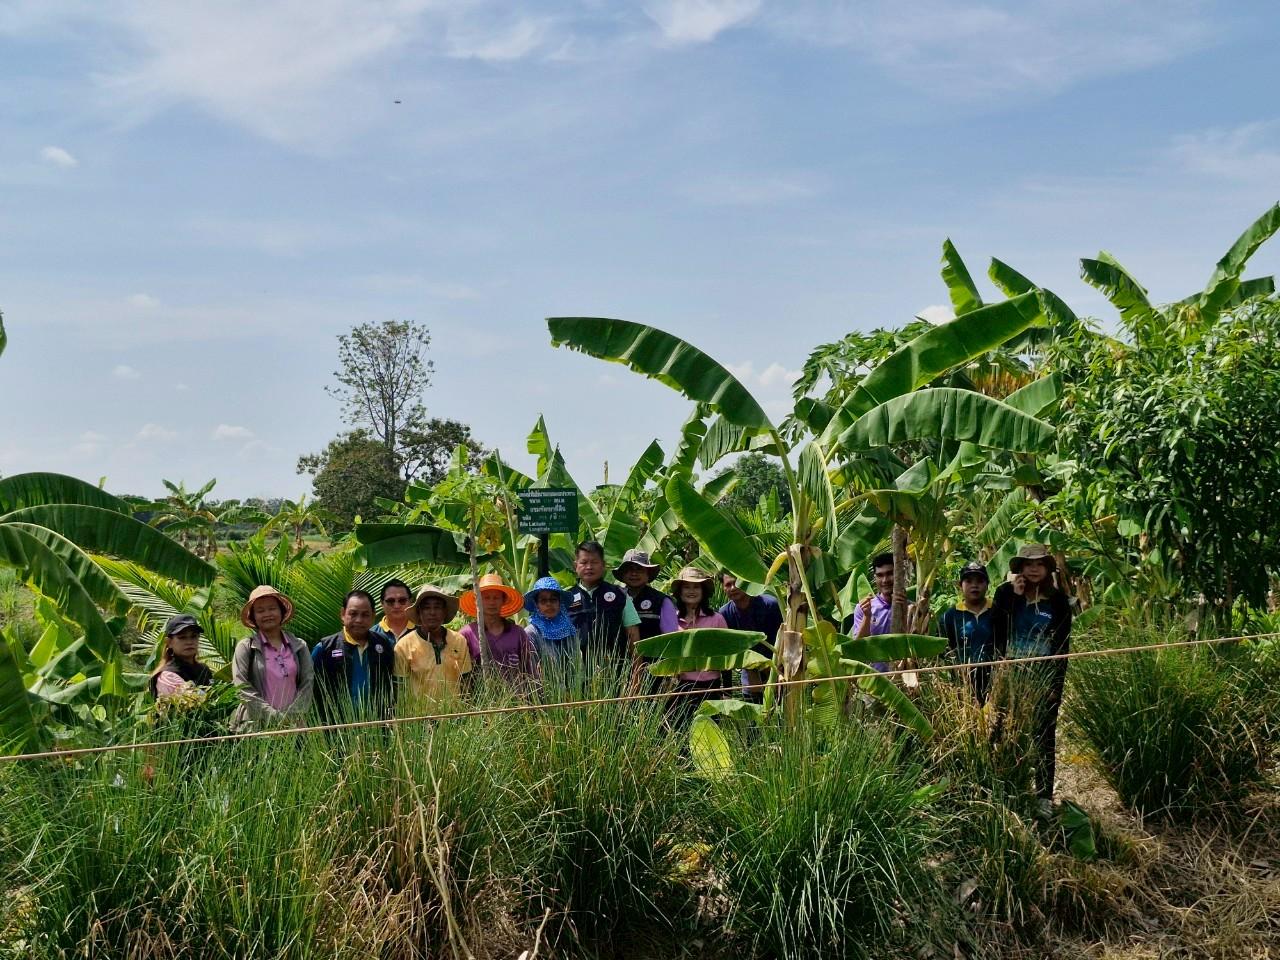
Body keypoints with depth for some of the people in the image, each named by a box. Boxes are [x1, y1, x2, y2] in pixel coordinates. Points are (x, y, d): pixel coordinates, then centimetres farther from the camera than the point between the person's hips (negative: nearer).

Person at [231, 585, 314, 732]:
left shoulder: (299, 646, 11)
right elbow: (243, 688, -5)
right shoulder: (245, 647, 4)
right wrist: (275, 717, -12)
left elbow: (307, 683, 5)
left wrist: (292, 717, -9)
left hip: (293, 724, 2)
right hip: (255, 725, -2)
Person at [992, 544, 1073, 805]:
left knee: (1044, 736, 0)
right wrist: (1013, 597, -9)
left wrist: (1056, 681, -5)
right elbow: (997, 632, -5)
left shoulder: (1058, 600, 5)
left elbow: (1063, 644, 4)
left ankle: (1044, 795, 4)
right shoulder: (1005, 593, 5)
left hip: (1045, 676, 0)